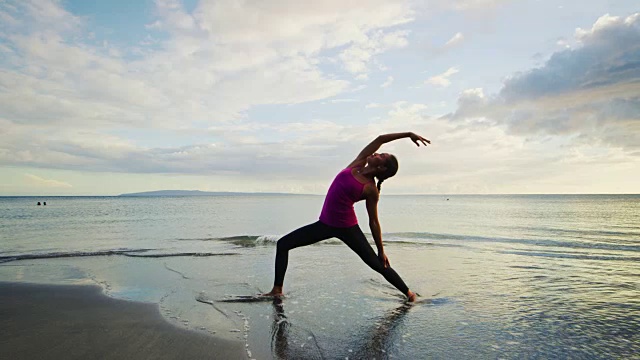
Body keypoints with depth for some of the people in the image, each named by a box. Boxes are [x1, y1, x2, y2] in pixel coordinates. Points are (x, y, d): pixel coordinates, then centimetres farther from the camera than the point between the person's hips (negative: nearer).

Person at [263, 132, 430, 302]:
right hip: (325, 223, 6)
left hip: (347, 228, -6)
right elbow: (380, 139, 3)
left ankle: (409, 293, 22)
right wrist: (408, 134, 10)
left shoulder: (371, 190, -11)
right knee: (283, 244, 1)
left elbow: (373, 222, -4)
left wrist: (381, 251, -1)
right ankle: (277, 290, 11)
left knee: (378, 264, 1)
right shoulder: (357, 164, 2)